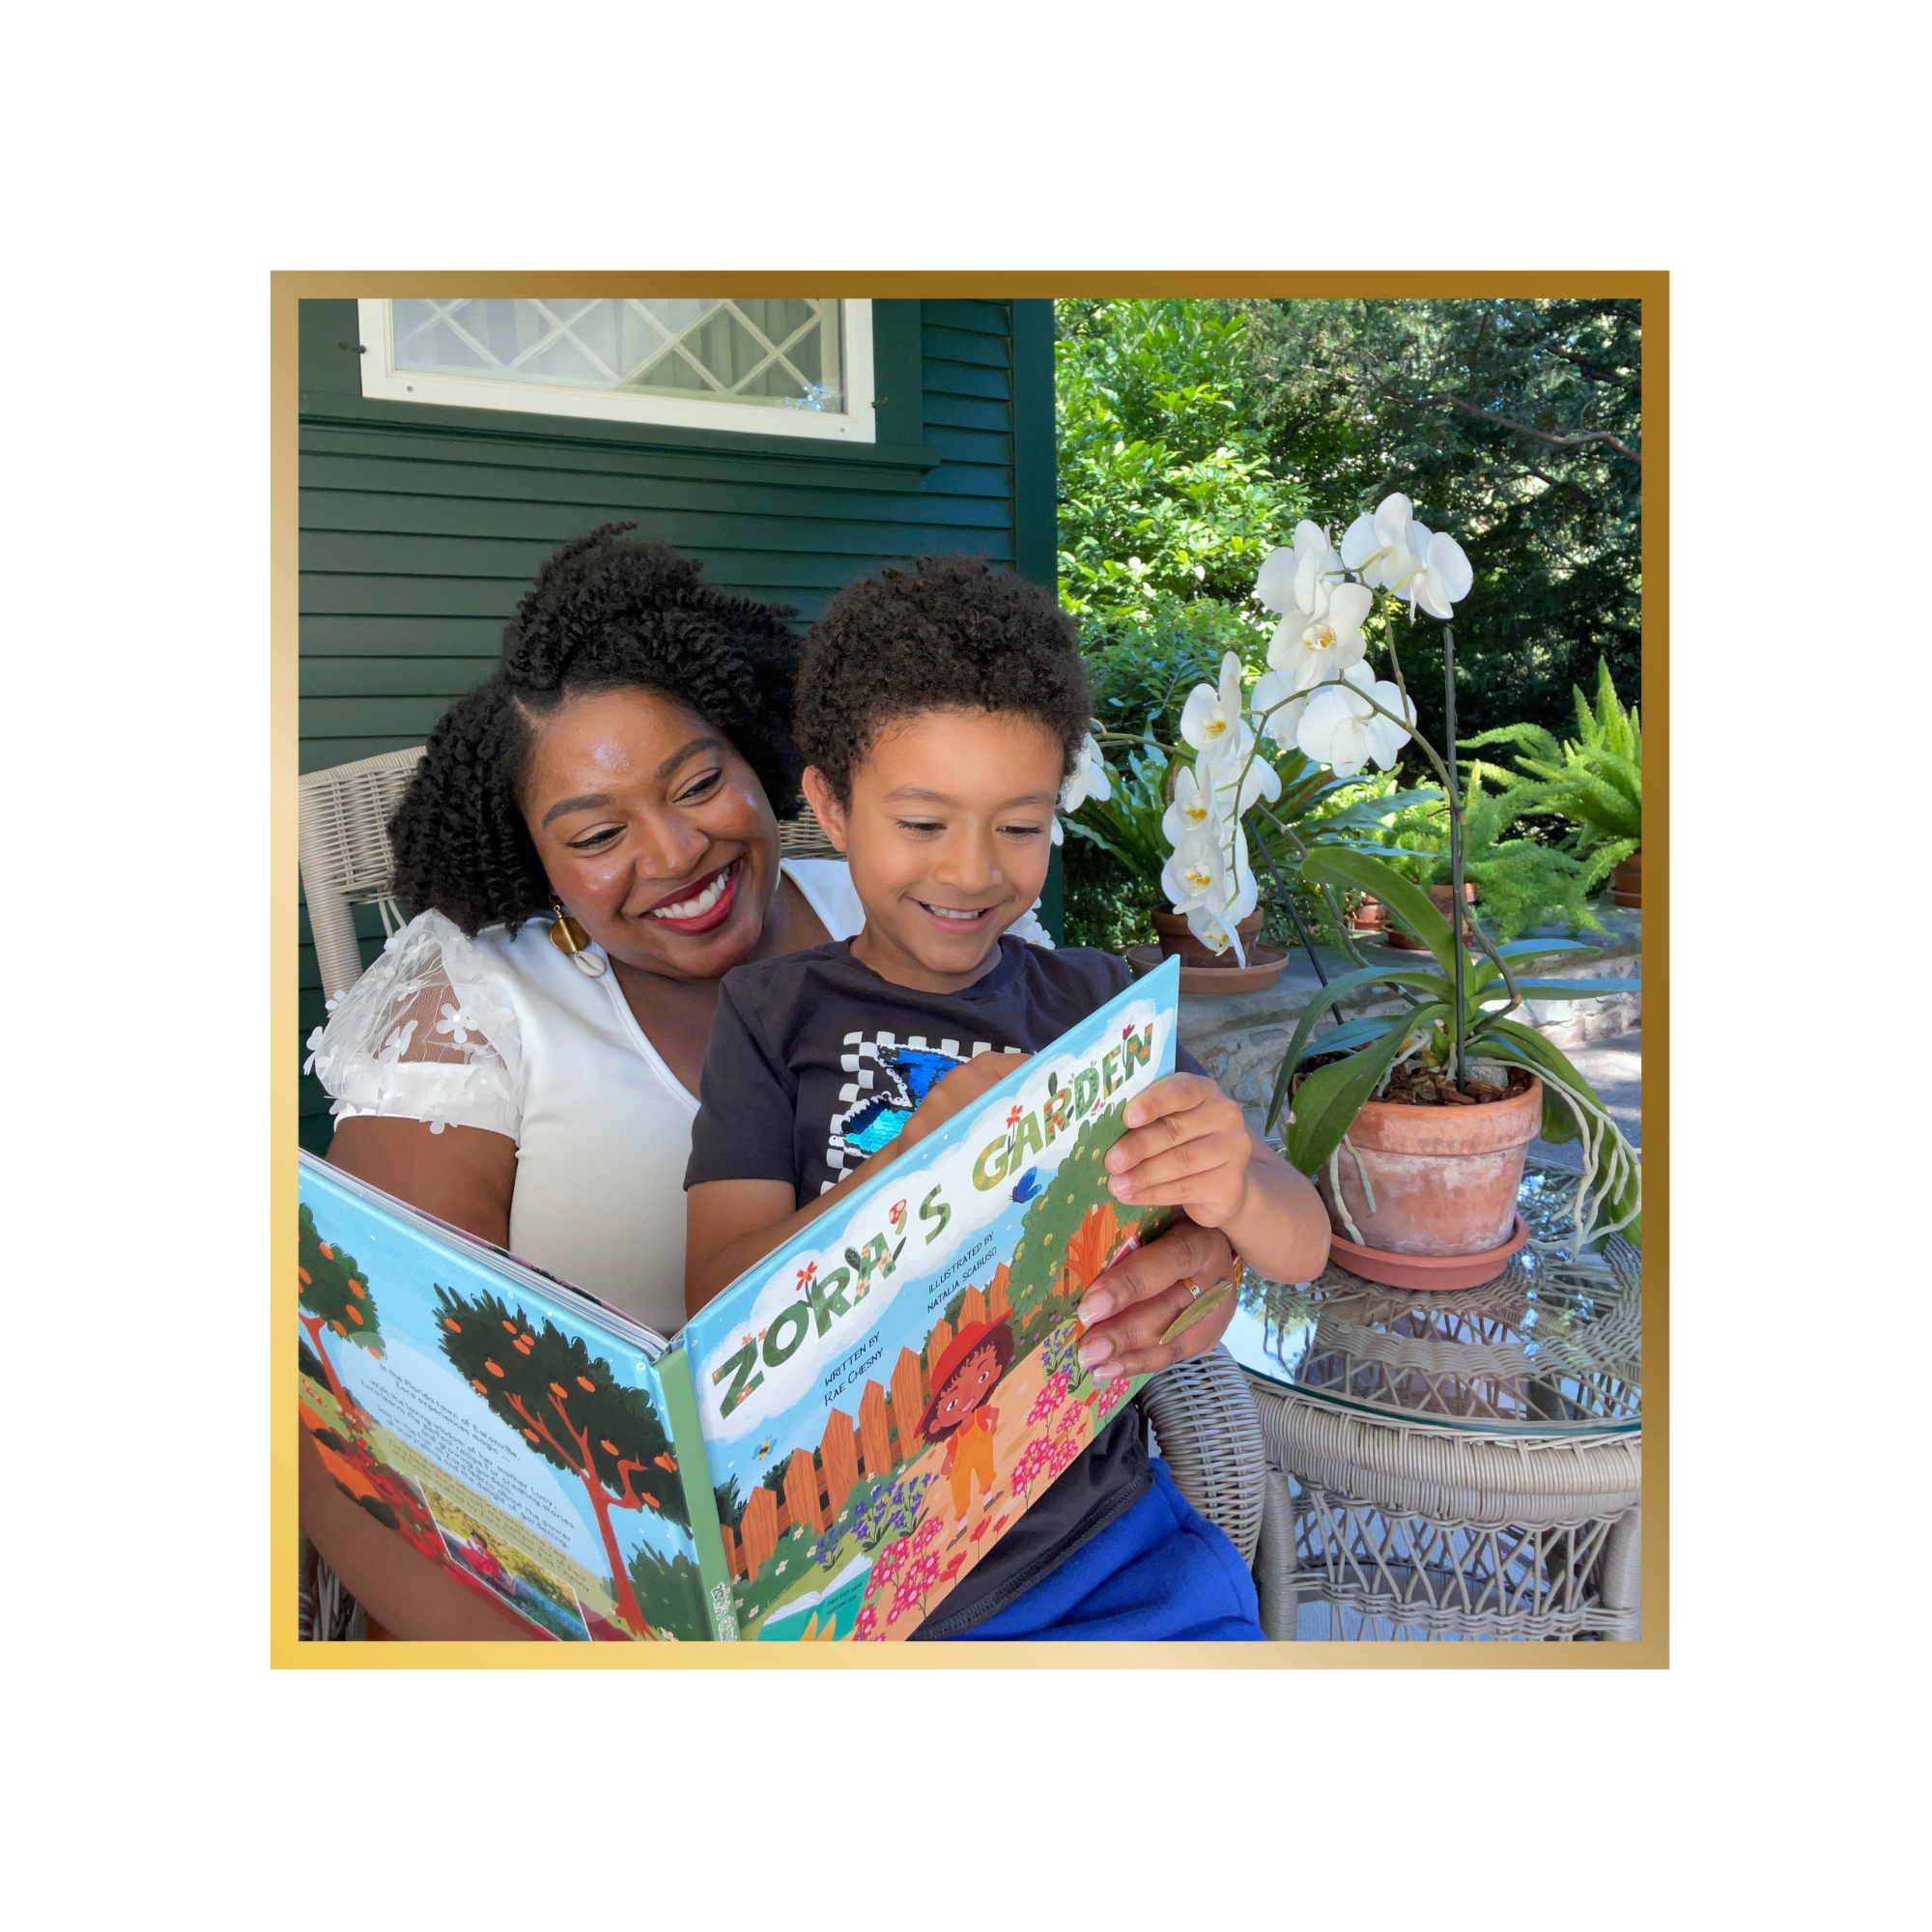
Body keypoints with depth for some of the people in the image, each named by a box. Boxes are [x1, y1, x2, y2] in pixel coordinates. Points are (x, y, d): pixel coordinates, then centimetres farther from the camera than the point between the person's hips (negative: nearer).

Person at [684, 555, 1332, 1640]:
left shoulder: (1098, 1003, 7)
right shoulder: (774, 1016, 2)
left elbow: (1302, 1252, 3)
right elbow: (719, 1309, -8)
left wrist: (1234, 1184, -21)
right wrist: (922, 1154, -24)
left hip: (1091, 1532, 2)